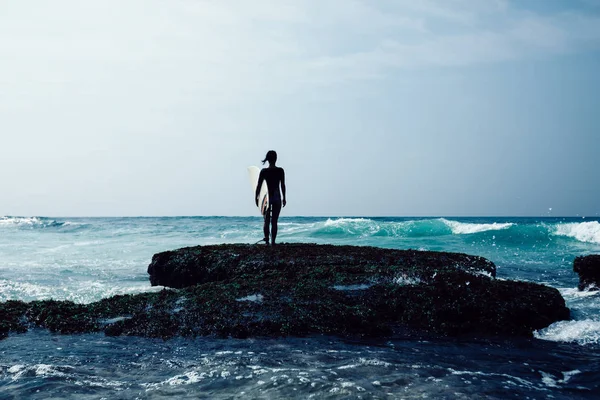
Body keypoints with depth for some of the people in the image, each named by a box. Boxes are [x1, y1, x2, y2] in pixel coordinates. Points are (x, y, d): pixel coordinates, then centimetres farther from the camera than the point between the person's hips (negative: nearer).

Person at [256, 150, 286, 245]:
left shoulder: (263, 171, -4)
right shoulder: (280, 171, -4)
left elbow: (259, 185, -2)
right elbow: (283, 185, -1)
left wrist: (256, 197, 7)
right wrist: (284, 198, 8)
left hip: (266, 197, 1)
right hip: (277, 197, 0)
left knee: (266, 220, 14)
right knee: (274, 221, 3)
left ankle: (266, 237, 3)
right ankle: (273, 241, 1)